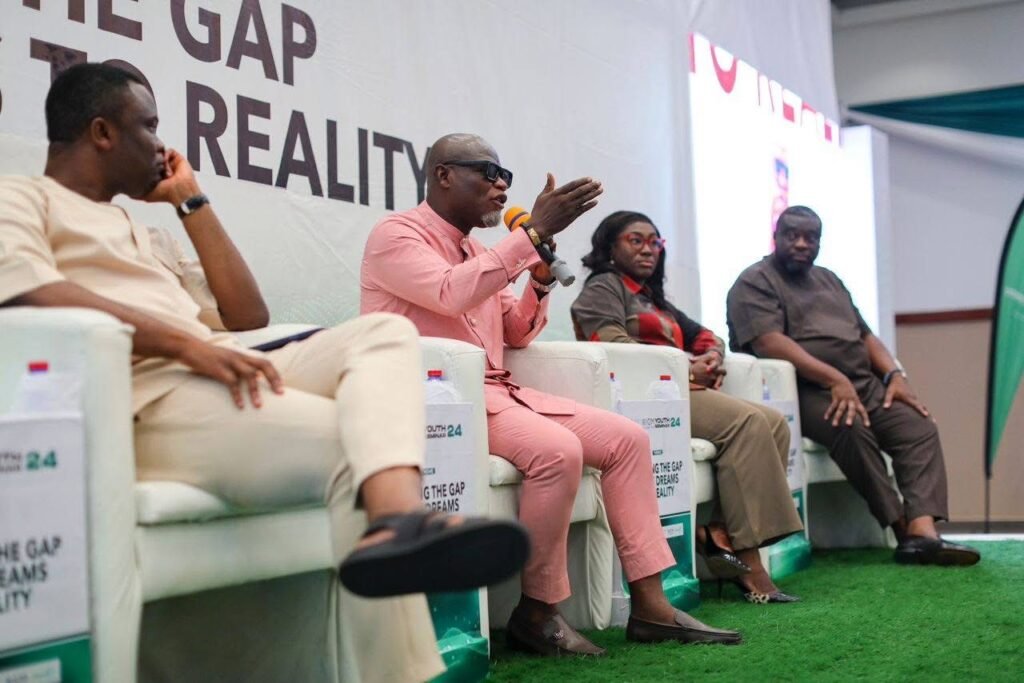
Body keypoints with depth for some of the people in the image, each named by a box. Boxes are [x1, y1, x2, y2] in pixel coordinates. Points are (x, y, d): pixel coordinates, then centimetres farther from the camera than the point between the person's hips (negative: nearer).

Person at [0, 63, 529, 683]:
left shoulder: (147, 235, 35)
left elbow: (249, 316, 27)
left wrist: (191, 200, 28)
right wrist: (185, 342, -23)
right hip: (140, 399, -8)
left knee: (382, 332, -15)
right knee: (353, 443, -27)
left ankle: (399, 521, -46)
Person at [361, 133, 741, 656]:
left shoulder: (475, 248, 20)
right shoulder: (396, 234, -5)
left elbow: (515, 334, 22)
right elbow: (452, 294, -24)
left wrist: (541, 271, 4)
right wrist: (534, 231, -21)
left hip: (497, 391, 9)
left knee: (626, 438, -4)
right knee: (557, 449, -32)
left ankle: (649, 605, -5)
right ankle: (537, 613, -15)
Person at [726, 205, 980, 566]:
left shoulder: (828, 280, 26)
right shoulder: (755, 283, 1)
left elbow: (865, 335, 24)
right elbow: (769, 342, -15)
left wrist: (894, 374, 3)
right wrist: (835, 379, -24)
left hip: (864, 385, 7)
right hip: (806, 393, -7)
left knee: (919, 425, -16)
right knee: (851, 427, -34)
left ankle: (923, 530, -31)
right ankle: (902, 527, -25)